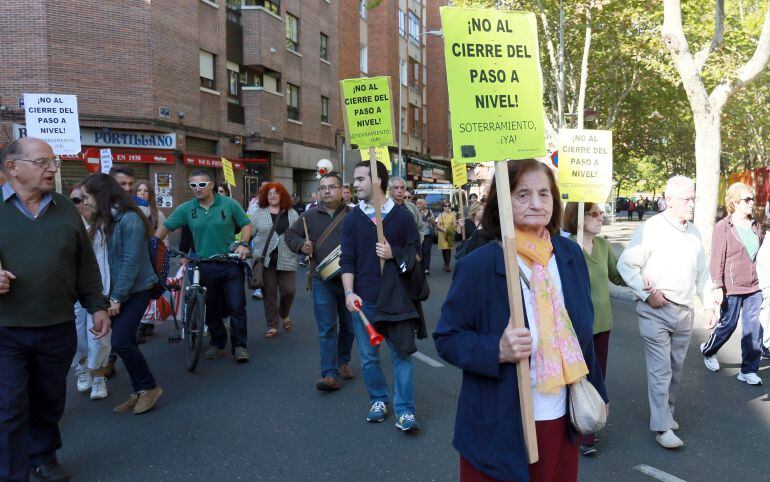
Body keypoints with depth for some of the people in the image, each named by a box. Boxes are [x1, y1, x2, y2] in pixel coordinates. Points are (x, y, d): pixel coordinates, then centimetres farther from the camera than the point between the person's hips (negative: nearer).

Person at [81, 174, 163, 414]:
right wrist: (112, 294, -2)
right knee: (125, 341, 8)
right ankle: (140, 392, 19)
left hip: (137, 289, -8)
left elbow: (131, 262, -19)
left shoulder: (130, 220, -17)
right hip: (119, 289, 8)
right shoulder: (105, 220, 9)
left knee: (121, 341, -12)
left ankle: (150, 387, 6)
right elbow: (110, 259, 6)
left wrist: (117, 297, -16)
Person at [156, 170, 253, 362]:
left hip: (231, 264, -2)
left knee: (237, 307, -3)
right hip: (205, 266, 2)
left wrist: (243, 244, -11)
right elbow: (165, 228, 6)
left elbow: (246, 224, 4)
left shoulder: (229, 204, -4)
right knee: (211, 309, 12)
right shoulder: (186, 208, 1)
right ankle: (217, 343, 29)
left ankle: (239, 346, 9)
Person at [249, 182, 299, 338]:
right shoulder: (258, 213, 5)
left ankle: (284, 315, 29)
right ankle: (272, 326, 16)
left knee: (288, 290, -2)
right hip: (265, 260, 0)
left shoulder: (292, 214, 8)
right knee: (269, 294, 4)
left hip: (286, 260, 1)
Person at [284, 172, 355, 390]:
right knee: (326, 329, -3)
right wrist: (301, 245, -5)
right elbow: (290, 234, 15)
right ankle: (330, 374, -2)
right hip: (322, 282, 0)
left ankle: (343, 362, 36)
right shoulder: (310, 216, 6)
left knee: (349, 326, 14)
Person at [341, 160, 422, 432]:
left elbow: (415, 254, 3)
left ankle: (404, 410, 10)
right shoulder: (352, 219, 5)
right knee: (368, 356, 11)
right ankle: (378, 400, 30)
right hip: (364, 299, 2)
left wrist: (393, 254, -16)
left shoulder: (402, 215, 1)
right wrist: (349, 293, -11)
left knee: (401, 354, 1)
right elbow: (347, 260, 0)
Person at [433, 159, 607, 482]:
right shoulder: (478, 265, -16)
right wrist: (497, 350, -28)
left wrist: (595, 392, 16)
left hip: (562, 421, 5)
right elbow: (447, 339, -11)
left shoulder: (571, 254, 1)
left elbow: (581, 334, 12)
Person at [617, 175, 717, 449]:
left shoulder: (694, 232, 10)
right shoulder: (650, 229, -11)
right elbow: (625, 264, -11)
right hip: (655, 311, -6)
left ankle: (666, 412, 32)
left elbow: (702, 273, 18)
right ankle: (663, 427, 1)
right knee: (660, 370, -5)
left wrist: (709, 306, 14)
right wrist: (647, 295, -15)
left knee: (676, 368, 15)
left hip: (684, 312, 6)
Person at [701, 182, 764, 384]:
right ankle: (708, 351, 35)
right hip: (732, 287, -5)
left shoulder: (756, 226, 8)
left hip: (754, 287, 5)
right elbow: (717, 260, -11)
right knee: (728, 325, 8)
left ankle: (748, 371, 14)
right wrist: (718, 287, -16)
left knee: (754, 328, 3)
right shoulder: (724, 227, -9)